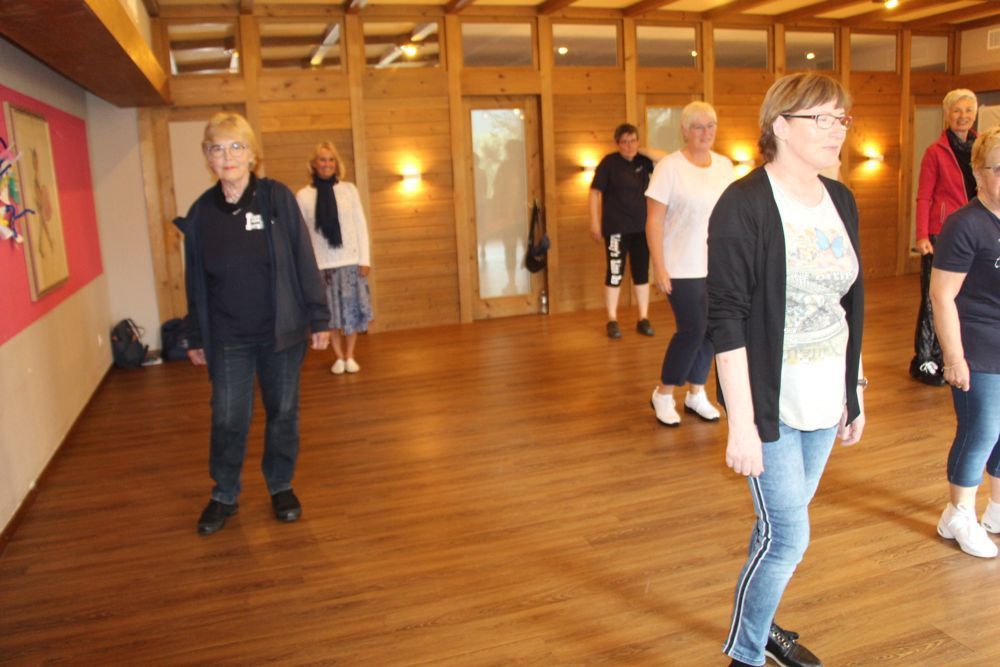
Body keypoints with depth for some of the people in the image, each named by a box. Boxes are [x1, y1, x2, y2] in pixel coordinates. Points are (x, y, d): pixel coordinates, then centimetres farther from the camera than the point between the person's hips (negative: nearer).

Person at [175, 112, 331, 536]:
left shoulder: (277, 198, -5)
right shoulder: (201, 212, 1)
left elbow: (304, 261, -4)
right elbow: (195, 280, 7)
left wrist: (318, 318, -5)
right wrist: (195, 337, 9)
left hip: (282, 331, -1)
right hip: (227, 339, 1)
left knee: (283, 412, 10)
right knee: (228, 418, 5)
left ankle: (281, 487, 29)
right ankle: (224, 496, 25)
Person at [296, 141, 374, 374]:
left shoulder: (349, 189, 1)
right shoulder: (303, 195, -1)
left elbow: (361, 225, 2)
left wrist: (365, 259, -2)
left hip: (350, 261, 0)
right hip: (322, 264, 0)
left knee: (352, 309, 4)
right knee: (331, 312, 7)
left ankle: (350, 356, 19)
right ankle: (339, 357, 22)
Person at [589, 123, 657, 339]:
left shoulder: (643, 161, 5)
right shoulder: (609, 162, -6)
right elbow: (595, 193, -7)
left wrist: (645, 150, -7)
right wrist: (595, 224, -12)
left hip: (641, 227, 4)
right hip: (616, 228, -4)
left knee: (642, 273, 7)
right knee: (615, 273, -1)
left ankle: (643, 319, 15)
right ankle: (612, 321, 8)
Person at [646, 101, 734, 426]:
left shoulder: (724, 165, 8)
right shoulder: (669, 167, -9)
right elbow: (654, 221, -11)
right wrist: (659, 267, -15)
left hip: (717, 266, 6)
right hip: (682, 268, -5)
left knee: (709, 331, 9)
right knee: (692, 330, -7)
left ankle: (696, 394, 25)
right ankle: (663, 394, 13)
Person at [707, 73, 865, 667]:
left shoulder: (841, 200, 6)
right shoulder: (744, 205, -16)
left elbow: (851, 304, 13)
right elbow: (727, 321, -18)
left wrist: (856, 390, 13)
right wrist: (741, 423, -20)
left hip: (825, 399, 6)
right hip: (770, 402, -6)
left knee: (784, 525, 18)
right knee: (789, 535, 0)